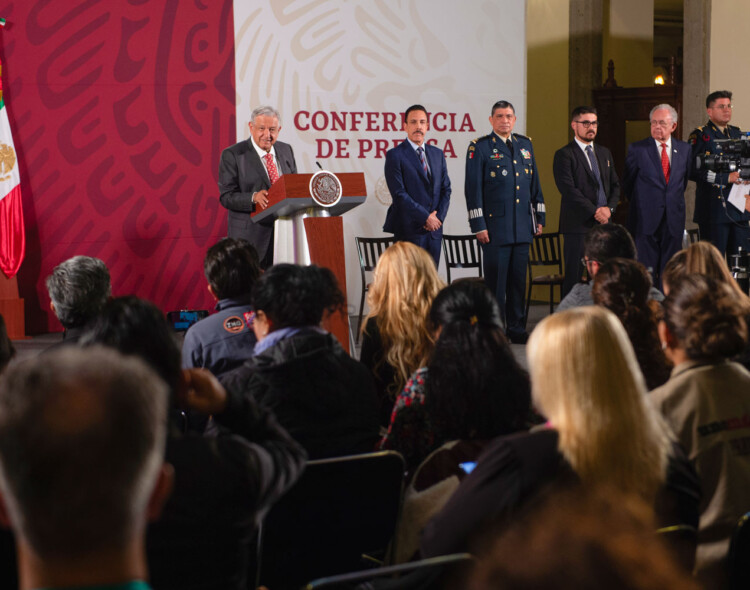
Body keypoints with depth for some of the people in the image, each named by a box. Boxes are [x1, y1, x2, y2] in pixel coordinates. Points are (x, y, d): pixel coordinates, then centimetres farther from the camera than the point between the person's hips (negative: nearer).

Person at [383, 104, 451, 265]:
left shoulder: (437, 154, 16)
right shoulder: (395, 155, -4)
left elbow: (446, 188, 15)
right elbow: (399, 193, -11)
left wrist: (438, 216, -2)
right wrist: (425, 217, -13)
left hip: (434, 228, 6)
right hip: (409, 229, -6)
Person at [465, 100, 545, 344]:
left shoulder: (525, 145, 14)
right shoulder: (479, 148, -3)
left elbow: (535, 184, 19)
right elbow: (473, 189, -6)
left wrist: (539, 218, 14)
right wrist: (479, 225, -11)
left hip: (522, 228, 5)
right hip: (495, 226, -5)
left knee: (519, 280, 9)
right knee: (495, 280, -2)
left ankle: (516, 328, 17)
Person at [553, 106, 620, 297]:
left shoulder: (604, 153, 19)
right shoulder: (564, 155, -3)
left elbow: (615, 185, 19)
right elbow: (568, 189, -12)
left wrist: (609, 208, -1)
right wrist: (594, 212, -14)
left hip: (603, 224, 6)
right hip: (578, 225, -6)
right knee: (575, 278, -6)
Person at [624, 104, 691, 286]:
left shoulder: (684, 149, 8)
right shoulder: (637, 149, -2)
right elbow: (627, 183, 5)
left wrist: (674, 202, 13)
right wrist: (641, 204, 8)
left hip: (673, 220, 3)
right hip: (646, 221, -3)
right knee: (646, 270, -2)